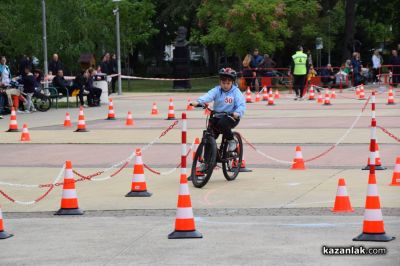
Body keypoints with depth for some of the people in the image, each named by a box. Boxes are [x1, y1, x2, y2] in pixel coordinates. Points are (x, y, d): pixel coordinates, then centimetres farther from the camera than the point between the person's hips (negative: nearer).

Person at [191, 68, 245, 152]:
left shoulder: (236, 92, -4)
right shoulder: (217, 90, 1)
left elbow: (241, 105, -15)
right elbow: (208, 96, -17)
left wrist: (237, 113, -37)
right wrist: (198, 102, -37)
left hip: (231, 116, -4)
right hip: (217, 116, 4)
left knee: (222, 124, -33)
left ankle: (231, 140, -8)